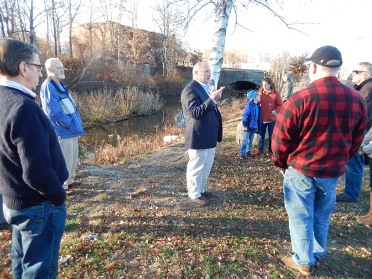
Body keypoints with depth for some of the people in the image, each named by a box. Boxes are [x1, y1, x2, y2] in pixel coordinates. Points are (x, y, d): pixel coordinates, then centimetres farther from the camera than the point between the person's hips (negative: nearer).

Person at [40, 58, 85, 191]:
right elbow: (54, 113, -23)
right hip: (63, 131, -10)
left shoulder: (60, 85, 14)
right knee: (65, 161, -1)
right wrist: (71, 123, -15)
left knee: (73, 159, 20)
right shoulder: (48, 87, -16)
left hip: (71, 130, 10)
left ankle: (69, 181, 35)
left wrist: (77, 122, 7)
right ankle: (62, 187, 13)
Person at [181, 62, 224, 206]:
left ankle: (201, 189, 37)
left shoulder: (205, 87, 14)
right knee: (196, 167, 6)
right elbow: (196, 113, -28)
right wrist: (213, 99, -33)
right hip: (198, 137, -9)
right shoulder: (190, 90, -16)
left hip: (209, 136, 10)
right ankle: (194, 194, 23)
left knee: (206, 166, 20)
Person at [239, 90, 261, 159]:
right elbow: (245, 115, -17)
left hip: (253, 126, 8)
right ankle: (242, 154, 5)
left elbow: (258, 117, 14)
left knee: (250, 140, 16)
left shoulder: (257, 106, 7)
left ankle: (248, 152, 27)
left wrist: (257, 126, 16)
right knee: (245, 141, -2)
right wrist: (244, 125, -18)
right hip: (248, 126, -8)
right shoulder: (249, 105, -16)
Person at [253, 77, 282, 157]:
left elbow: (280, 105, -4)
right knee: (261, 135, 14)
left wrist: (276, 111, -22)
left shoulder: (276, 93, -7)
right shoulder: (260, 92, 1)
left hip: (272, 119, -2)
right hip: (262, 118, 2)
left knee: (271, 135, 10)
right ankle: (259, 149, 27)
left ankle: (270, 150, 23)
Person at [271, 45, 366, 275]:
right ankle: (318, 255, 40)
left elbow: (281, 138, -13)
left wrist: (281, 163, 4)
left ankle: (304, 261, 27)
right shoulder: (357, 99, -2)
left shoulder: (300, 99, -18)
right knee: (322, 216, 22)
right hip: (334, 171, 5)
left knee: (301, 217, 12)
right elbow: (356, 140, 8)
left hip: (301, 169, -5)